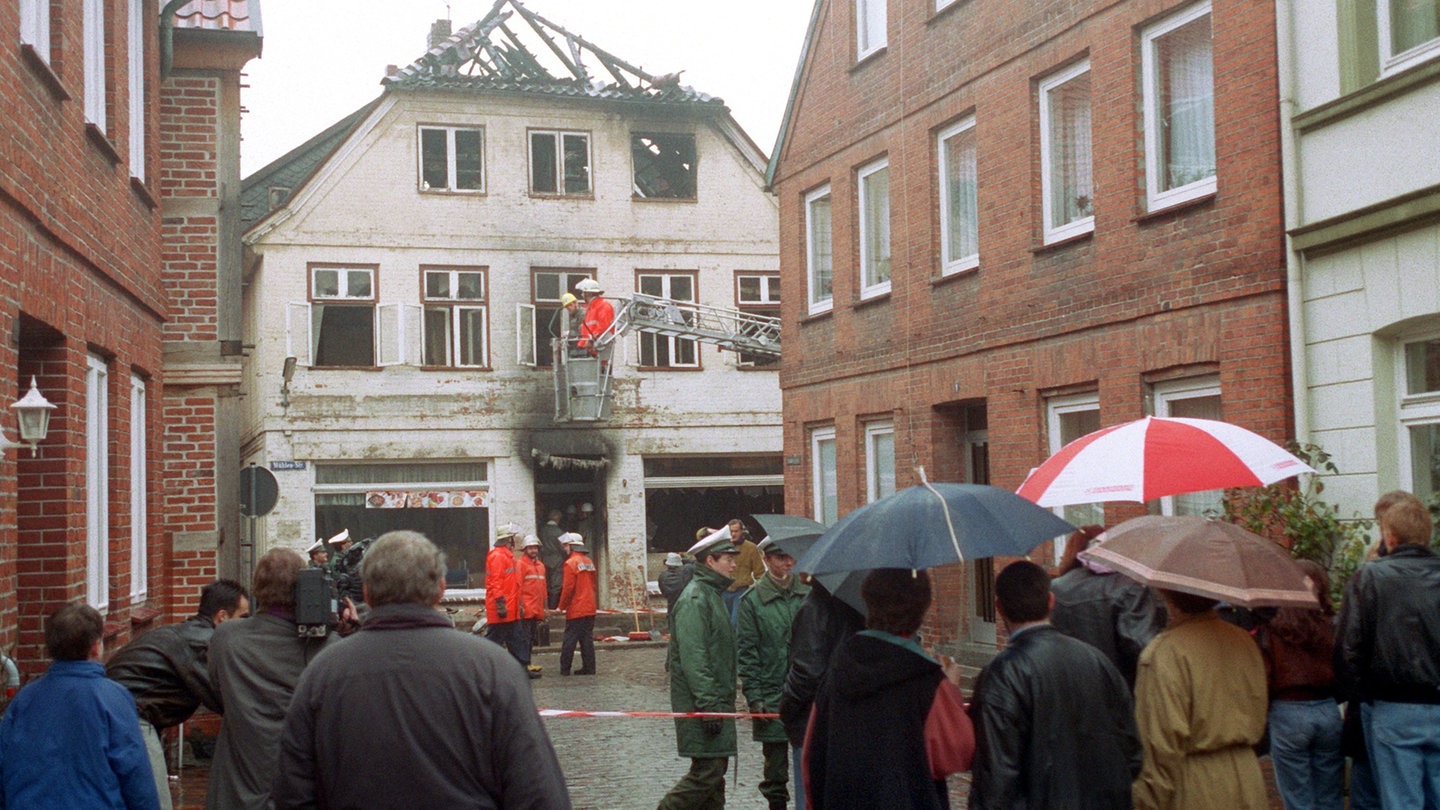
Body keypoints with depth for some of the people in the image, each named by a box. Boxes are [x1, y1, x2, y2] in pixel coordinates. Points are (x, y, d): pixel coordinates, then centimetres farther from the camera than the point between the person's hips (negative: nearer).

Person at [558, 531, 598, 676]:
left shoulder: (571, 563, -11)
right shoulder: (588, 562, 12)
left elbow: (568, 588, -14)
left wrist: (562, 606, -5)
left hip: (575, 610, -7)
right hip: (590, 608, 7)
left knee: (569, 639, -1)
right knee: (587, 638, 9)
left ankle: (565, 668, 3)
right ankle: (589, 667, 8)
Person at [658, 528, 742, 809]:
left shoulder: (713, 594, 18)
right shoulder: (694, 598, -15)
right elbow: (693, 658, -22)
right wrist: (709, 704, -24)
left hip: (716, 700, 10)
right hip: (702, 704, -10)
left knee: (716, 768, 12)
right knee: (707, 771, -10)